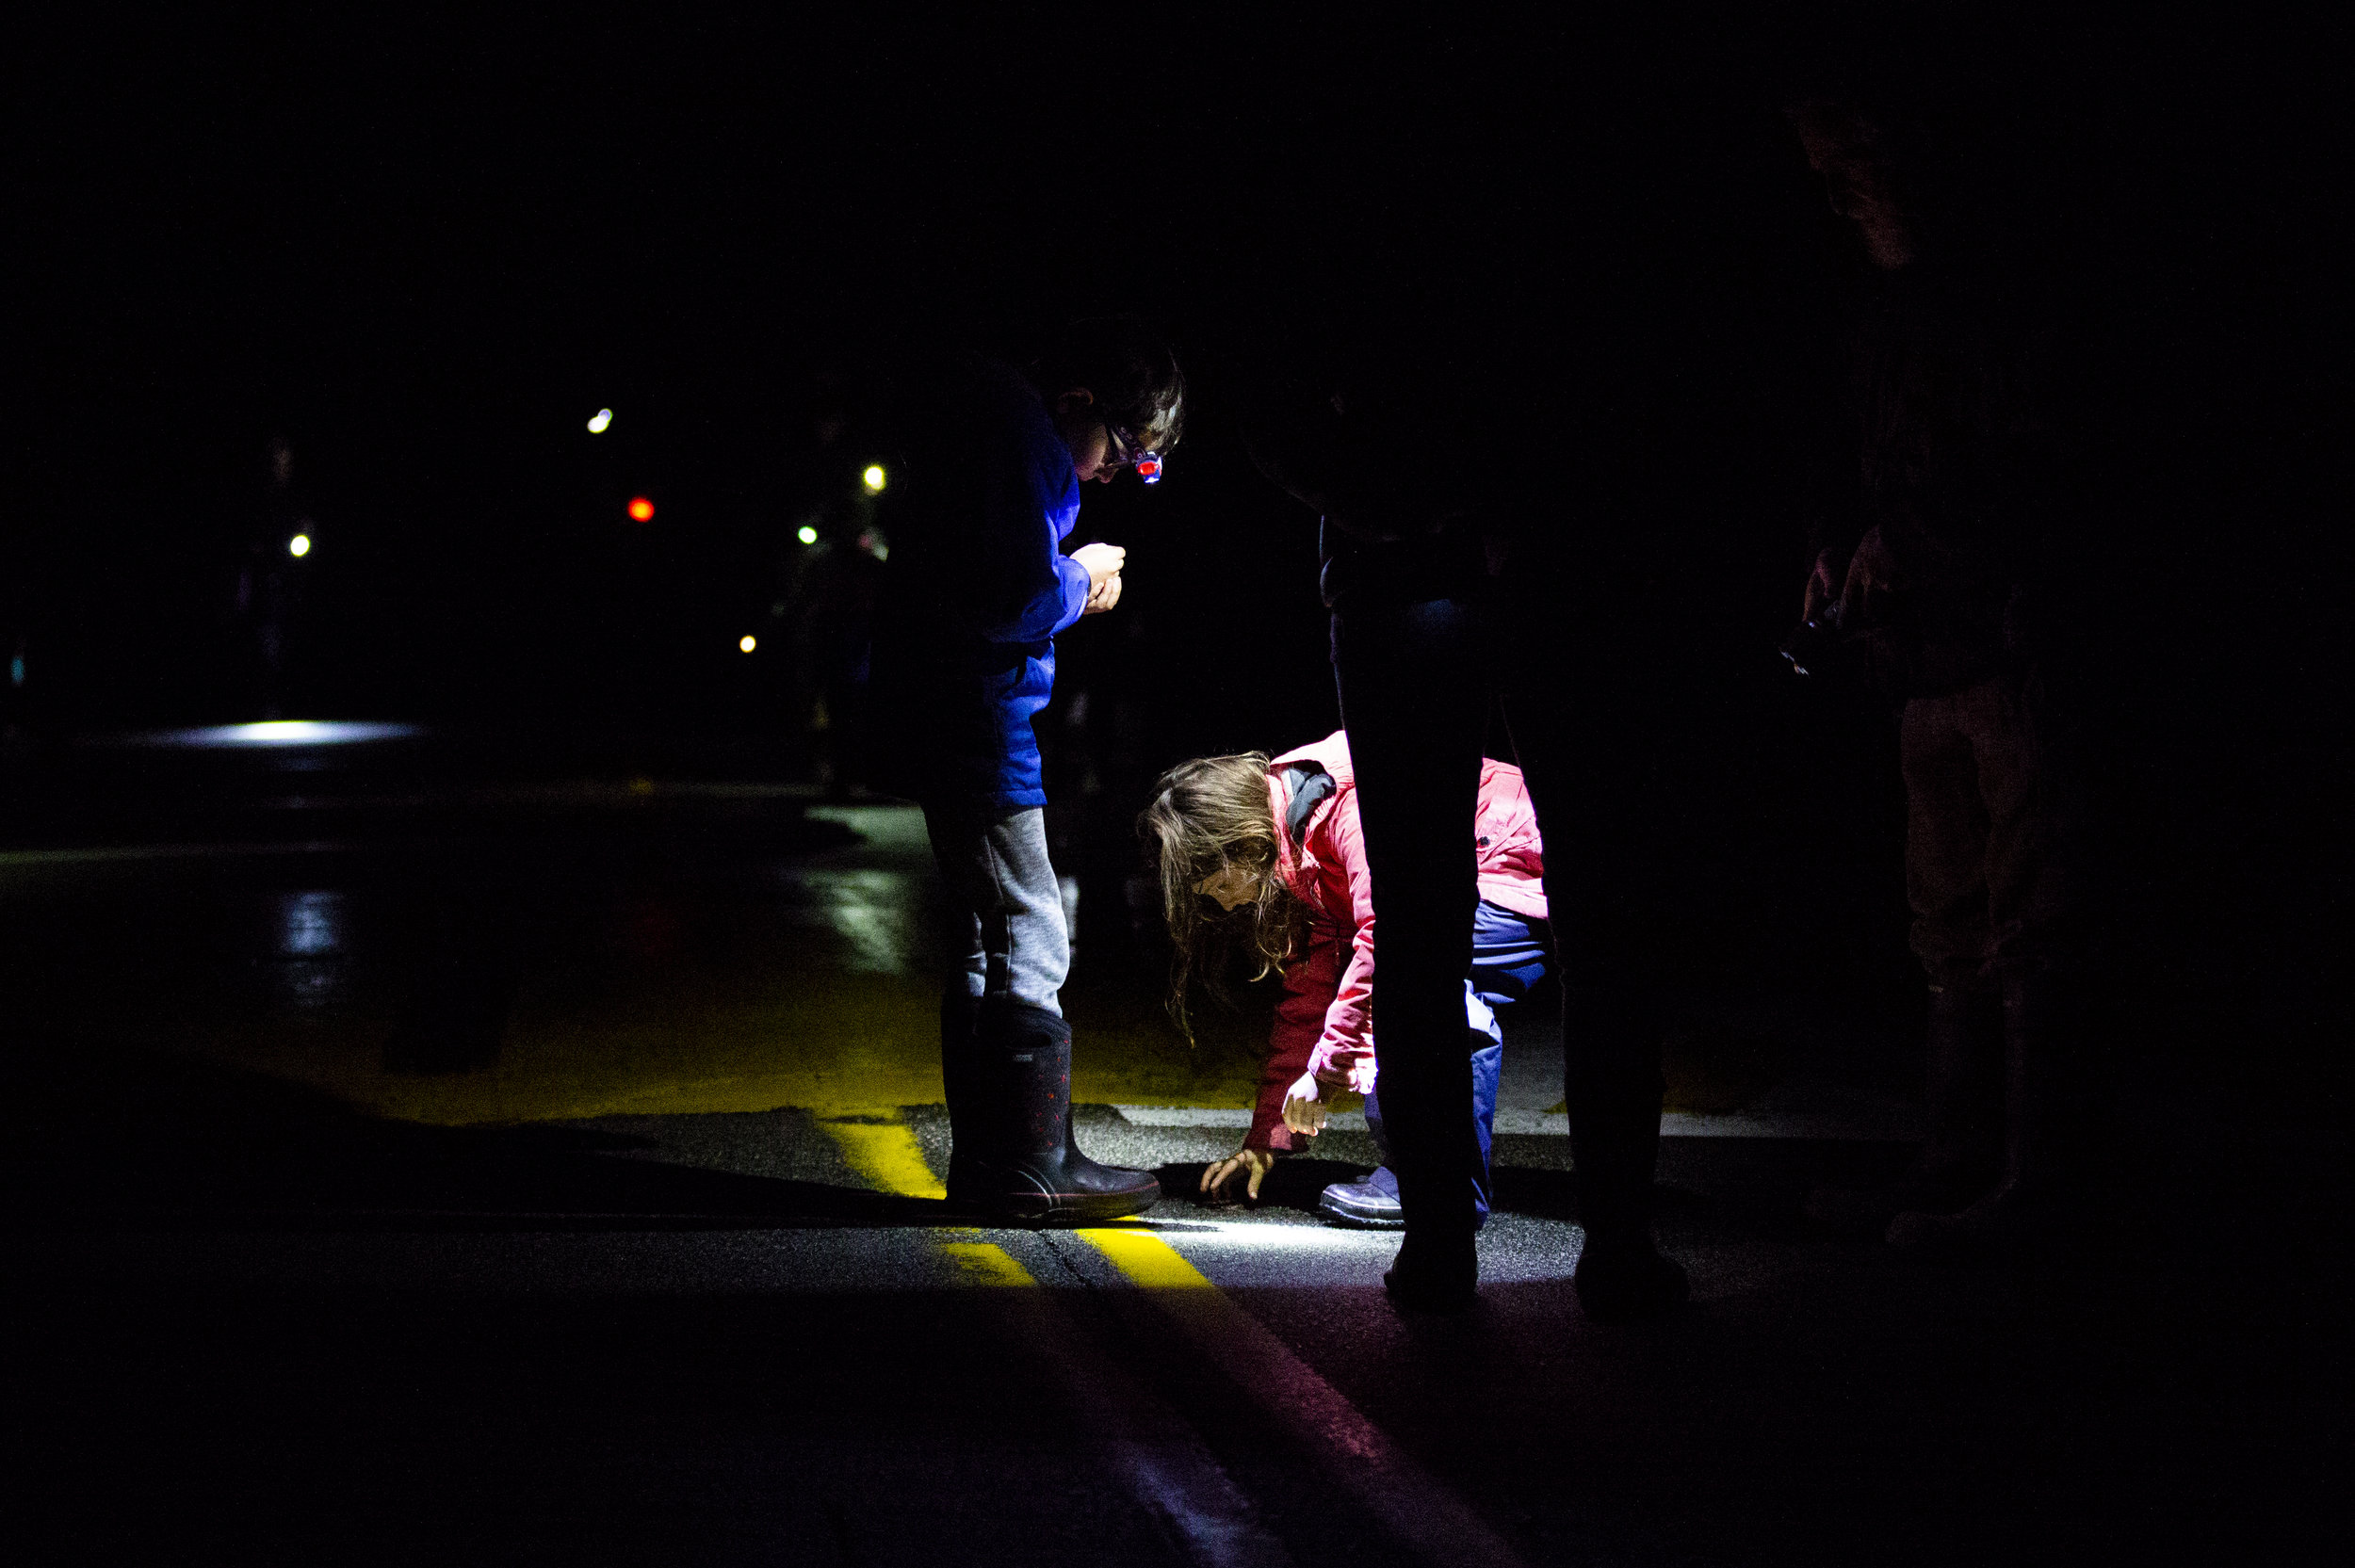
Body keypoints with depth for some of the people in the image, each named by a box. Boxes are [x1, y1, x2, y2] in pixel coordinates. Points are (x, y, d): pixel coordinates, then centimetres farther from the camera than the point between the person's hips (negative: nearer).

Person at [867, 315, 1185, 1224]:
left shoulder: (979, 424, 17)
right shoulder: (1025, 443, -15)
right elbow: (1014, 600, -23)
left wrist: (1068, 578, 10)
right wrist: (1082, 582, -5)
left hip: (946, 728, 11)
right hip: (978, 732, -11)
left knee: (986, 943, 14)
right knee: (1030, 943, -6)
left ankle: (985, 1164, 19)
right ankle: (1031, 1168, -3)